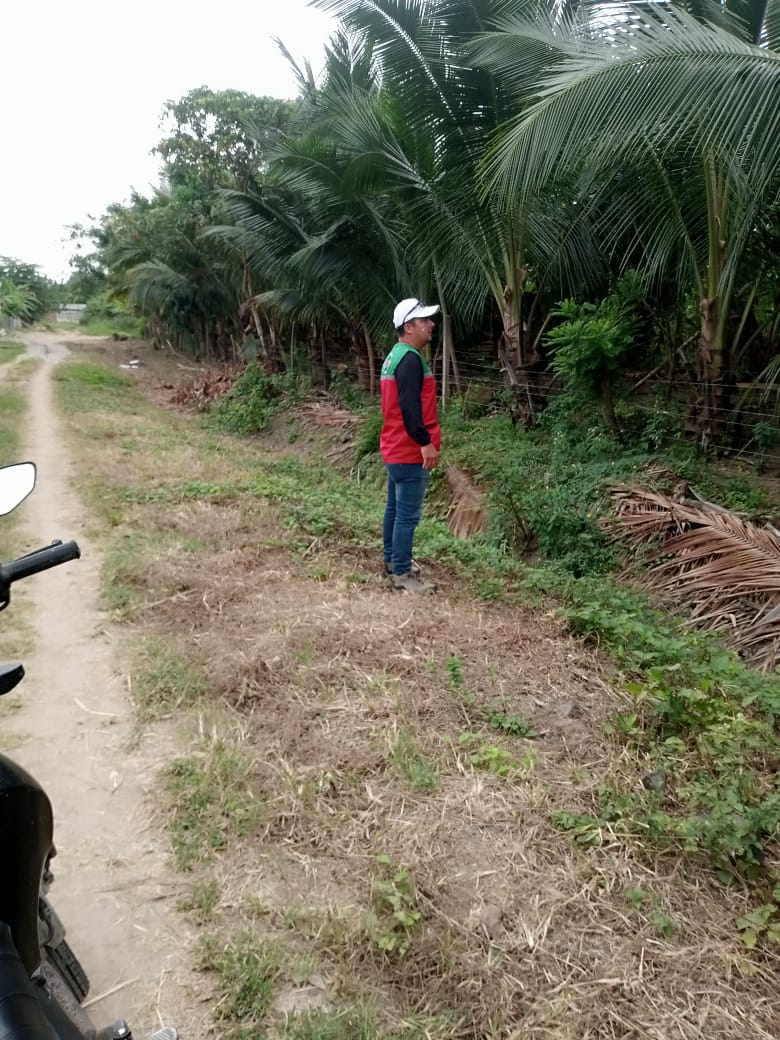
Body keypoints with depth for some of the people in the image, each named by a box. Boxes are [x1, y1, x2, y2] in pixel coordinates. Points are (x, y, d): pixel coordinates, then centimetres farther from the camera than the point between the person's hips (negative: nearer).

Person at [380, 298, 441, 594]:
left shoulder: (395, 356, 15)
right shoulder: (410, 359, -18)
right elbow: (410, 406, -26)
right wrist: (425, 442, -27)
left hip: (396, 448, 11)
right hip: (410, 451, -11)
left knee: (395, 508, 18)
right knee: (408, 514, -5)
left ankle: (392, 561, 29)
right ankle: (402, 575, 1)